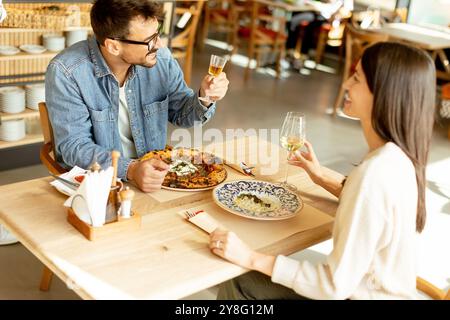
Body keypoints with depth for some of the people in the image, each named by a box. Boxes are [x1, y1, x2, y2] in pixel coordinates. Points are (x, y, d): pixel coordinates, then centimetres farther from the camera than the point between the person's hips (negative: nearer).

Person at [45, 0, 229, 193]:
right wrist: (130, 169, -33)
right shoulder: (65, 72, -17)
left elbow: (179, 113, 10)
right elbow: (74, 146, -18)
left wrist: (204, 98, -12)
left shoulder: (160, 58, -5)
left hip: (152, 174, 4)